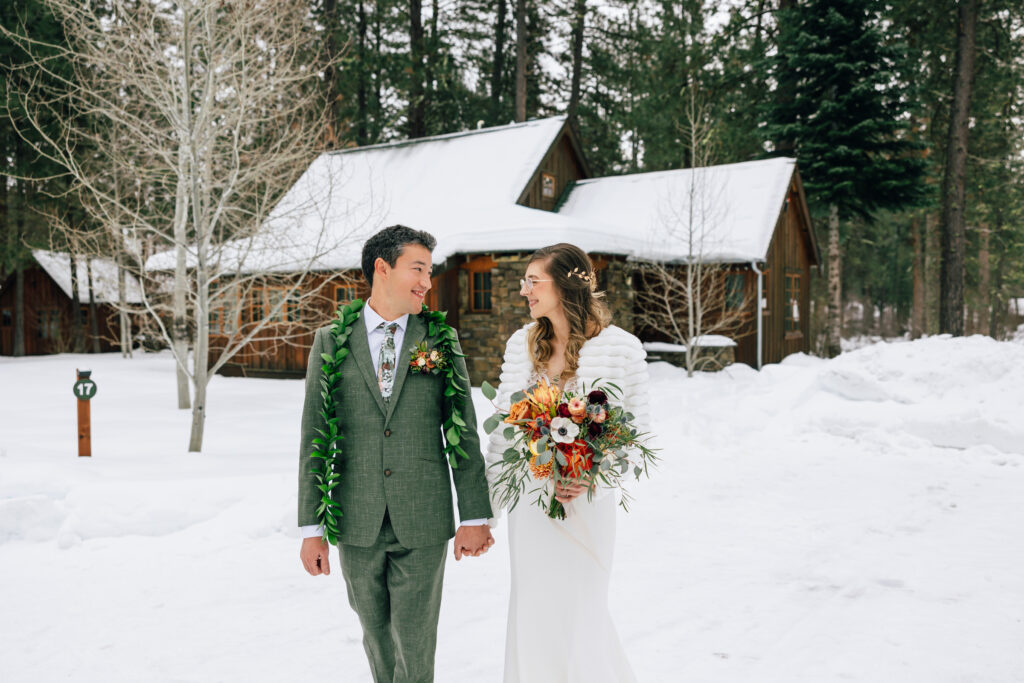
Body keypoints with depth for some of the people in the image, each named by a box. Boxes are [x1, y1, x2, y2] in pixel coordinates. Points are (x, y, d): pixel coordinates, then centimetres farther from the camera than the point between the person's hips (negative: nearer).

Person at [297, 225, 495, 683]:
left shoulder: (441, 341, 2)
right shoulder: (330, 342, 2)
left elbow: (464, 433, 2)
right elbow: (313, 438, 1)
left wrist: (474, 516, -2)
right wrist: (310, 528, -2)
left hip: (424, 524, -1)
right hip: (357, 524, 1)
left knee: (415, 642, 5)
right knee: (376, 633, 16)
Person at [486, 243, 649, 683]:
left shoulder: (622, 347, -9)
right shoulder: (521, 343, 3)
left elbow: (635, 426, -4)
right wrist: (489, 492, 7)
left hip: (586, 498, -4)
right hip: (528, 496, 4)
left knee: (580, 611, 5)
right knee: (531, 610, 12)